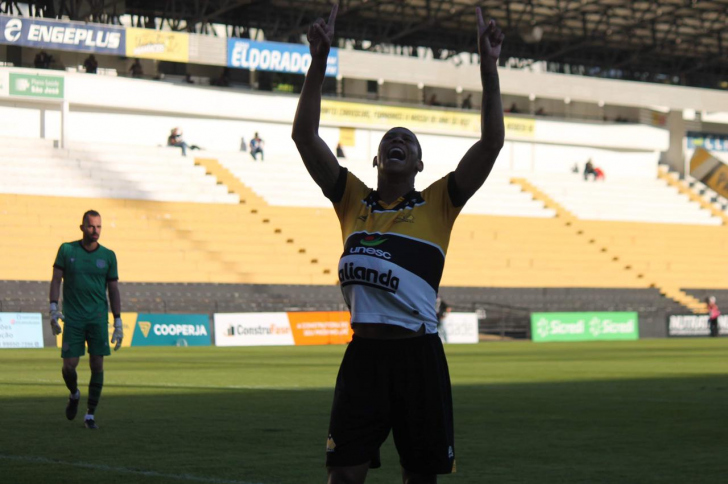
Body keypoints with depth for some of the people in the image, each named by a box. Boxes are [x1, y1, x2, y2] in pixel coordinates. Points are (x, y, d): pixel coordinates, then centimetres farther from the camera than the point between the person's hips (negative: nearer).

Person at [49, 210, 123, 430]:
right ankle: (74, 394, 29)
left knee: (97, 365, -5)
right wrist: (53, 308, -12)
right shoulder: (67, 250, 2)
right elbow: (56, 280, 2)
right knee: (69, 365, -5)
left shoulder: (108, 256, 4)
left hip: (98, 318, 1)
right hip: (73, 318, -1)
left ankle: (90, 415, 6)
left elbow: (114, 290, 8)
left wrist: (118, 323, 4)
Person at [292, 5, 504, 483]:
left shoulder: (438, 204, 8)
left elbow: (492, 141, 0)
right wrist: (320, 59, -1)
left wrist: (489, 67, -5)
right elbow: (305, 135, 6)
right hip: (364, 352, 1)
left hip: (418, 353, -1)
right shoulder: (353, 200, 12)